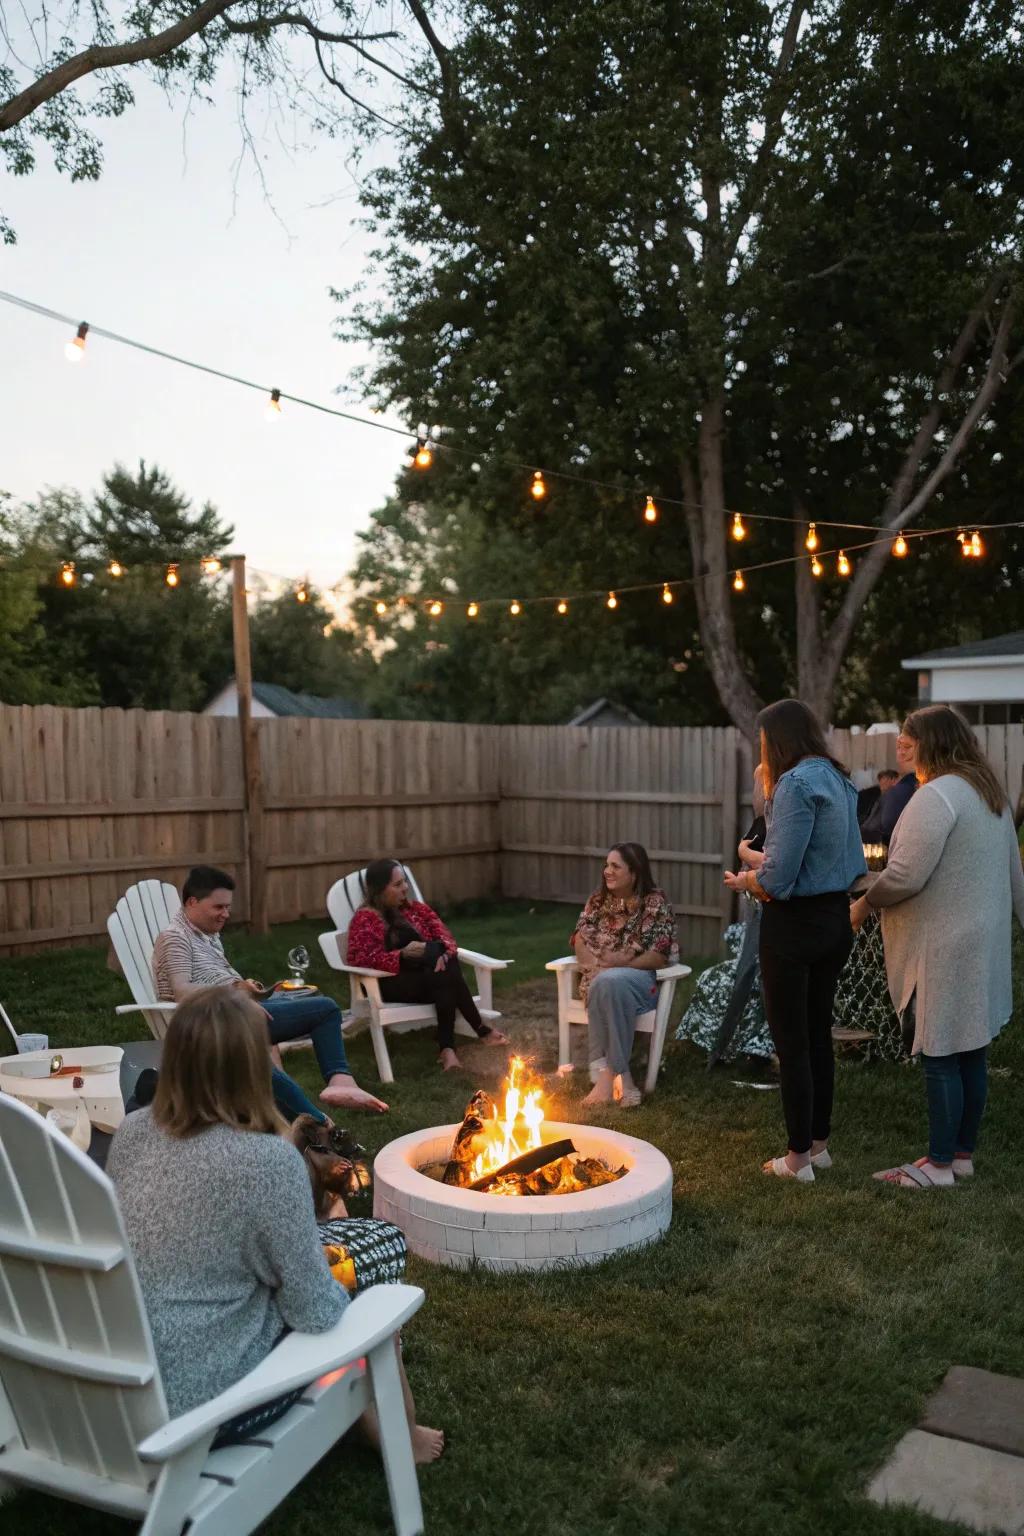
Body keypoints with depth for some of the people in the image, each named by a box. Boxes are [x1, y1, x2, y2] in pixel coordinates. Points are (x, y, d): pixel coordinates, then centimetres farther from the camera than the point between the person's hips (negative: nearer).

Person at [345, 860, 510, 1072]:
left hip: (430, 977, 5)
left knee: (445, 973, -32)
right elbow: (358, 957, -15)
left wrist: (444, 953, -17)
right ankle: (482, 1030, -23)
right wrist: (402, 955, -24)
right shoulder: (365, 918, -3)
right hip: (393, 983, -5)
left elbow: (443, 936, 8)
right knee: (446, 977, -32)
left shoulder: (416, 909, 16)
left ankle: (447, 1048, -34)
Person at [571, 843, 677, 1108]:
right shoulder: (598, 899, 13)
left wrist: (620, 963, -18)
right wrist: (597, 964, -13)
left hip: (639, 978, -3)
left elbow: (660, 956, -8)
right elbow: (579, 939, 8)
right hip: (599, 977, 3)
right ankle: (619, 1073, -36)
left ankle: (607, 1071, -37)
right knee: (604, 985, -35)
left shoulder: (656, 902, -2)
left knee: (611, 982, -38)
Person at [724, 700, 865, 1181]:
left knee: (790, 1042, 3)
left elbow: (779, 876, -23)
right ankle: (819, 1143, 29)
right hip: (835, 918, 9)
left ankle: (799, 1158, 12)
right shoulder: (838, 780, 8)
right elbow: (852, 861, 13)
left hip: (794, 924, -9)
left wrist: (744, 880, -2)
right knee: (819, 1034, 18)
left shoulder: (797, 783, -18)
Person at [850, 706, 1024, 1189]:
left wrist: (865, 903, -7)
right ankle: (963, 1153, 23)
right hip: (984, 945, 10)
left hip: (944, 948, -10)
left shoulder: (936, 795, -18)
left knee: (940, 1058, -2)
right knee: (971, 1054, 14)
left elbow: (906, 875, -22)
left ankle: (940, 1163, 5)